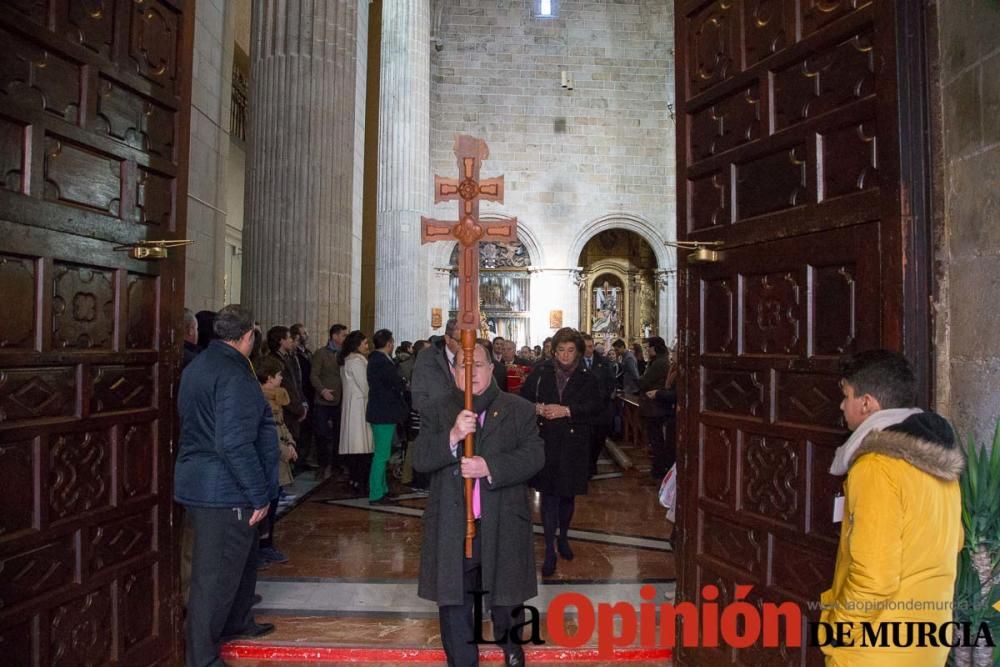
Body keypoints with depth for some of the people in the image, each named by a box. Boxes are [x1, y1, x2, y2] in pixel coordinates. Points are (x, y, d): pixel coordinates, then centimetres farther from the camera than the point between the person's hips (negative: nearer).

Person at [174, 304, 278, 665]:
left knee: (242, 555, 25)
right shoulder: (234, 375, -21)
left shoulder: (197, 365, 11)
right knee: (216, 572, 2)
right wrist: (259, 495, -18)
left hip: (198, 482, 10)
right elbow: (235, 444, -25)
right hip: (225, 491, -10)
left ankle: (237, 622, 41)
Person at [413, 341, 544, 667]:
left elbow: (534, 455, -9)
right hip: (452, 529, 0)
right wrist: (453, 436, -25)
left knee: (506, 599, 20)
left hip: (503, 527, 0)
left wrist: (490, 467, -22)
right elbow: (419, 460, -8)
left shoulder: (518, 410, 0)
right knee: (453, 604, 11)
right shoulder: (435, 413, 3)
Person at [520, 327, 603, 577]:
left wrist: (566, 410, -19)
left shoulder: (587, 378, 0)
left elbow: (596, 409, -9)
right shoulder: (540, 373, 0)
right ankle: (549, 550, 8)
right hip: (546, 443, -1)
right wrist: (537, 408, -17)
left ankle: (563, 537, 38)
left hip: (573, 446, 1)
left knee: (568, 494, 14)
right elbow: (523, 399, 3)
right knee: (549, 495, 0)